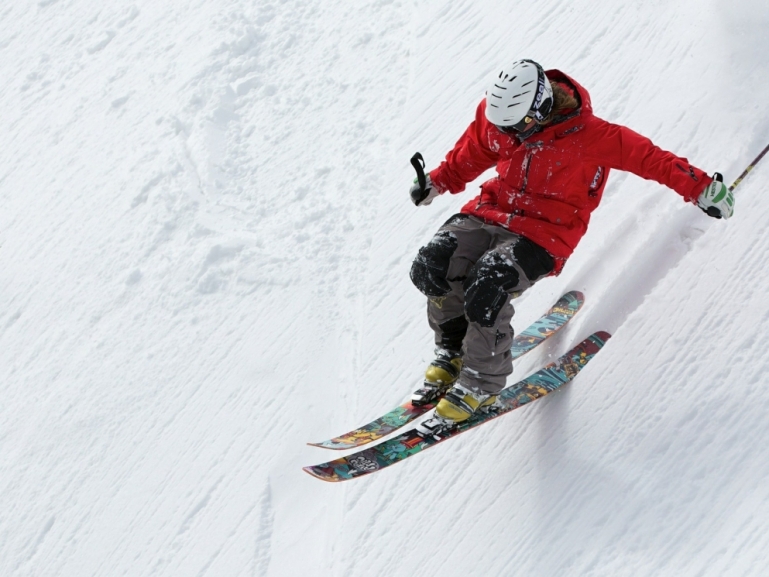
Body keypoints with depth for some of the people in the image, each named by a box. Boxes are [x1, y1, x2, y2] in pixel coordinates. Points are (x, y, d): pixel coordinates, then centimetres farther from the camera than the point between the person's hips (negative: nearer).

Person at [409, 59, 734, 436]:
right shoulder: (495, 115, -5)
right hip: (492, 210, 6)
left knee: (485, 289, -30)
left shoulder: (589, 136, -20)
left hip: (545, 232, -5)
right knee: (432, 265, -18)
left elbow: (647, 157, -14)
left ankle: (479, 387, -8)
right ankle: (452, 353, 8)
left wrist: (701, 188, -13)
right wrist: (438, 183, 19)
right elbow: (470, 156, 16)